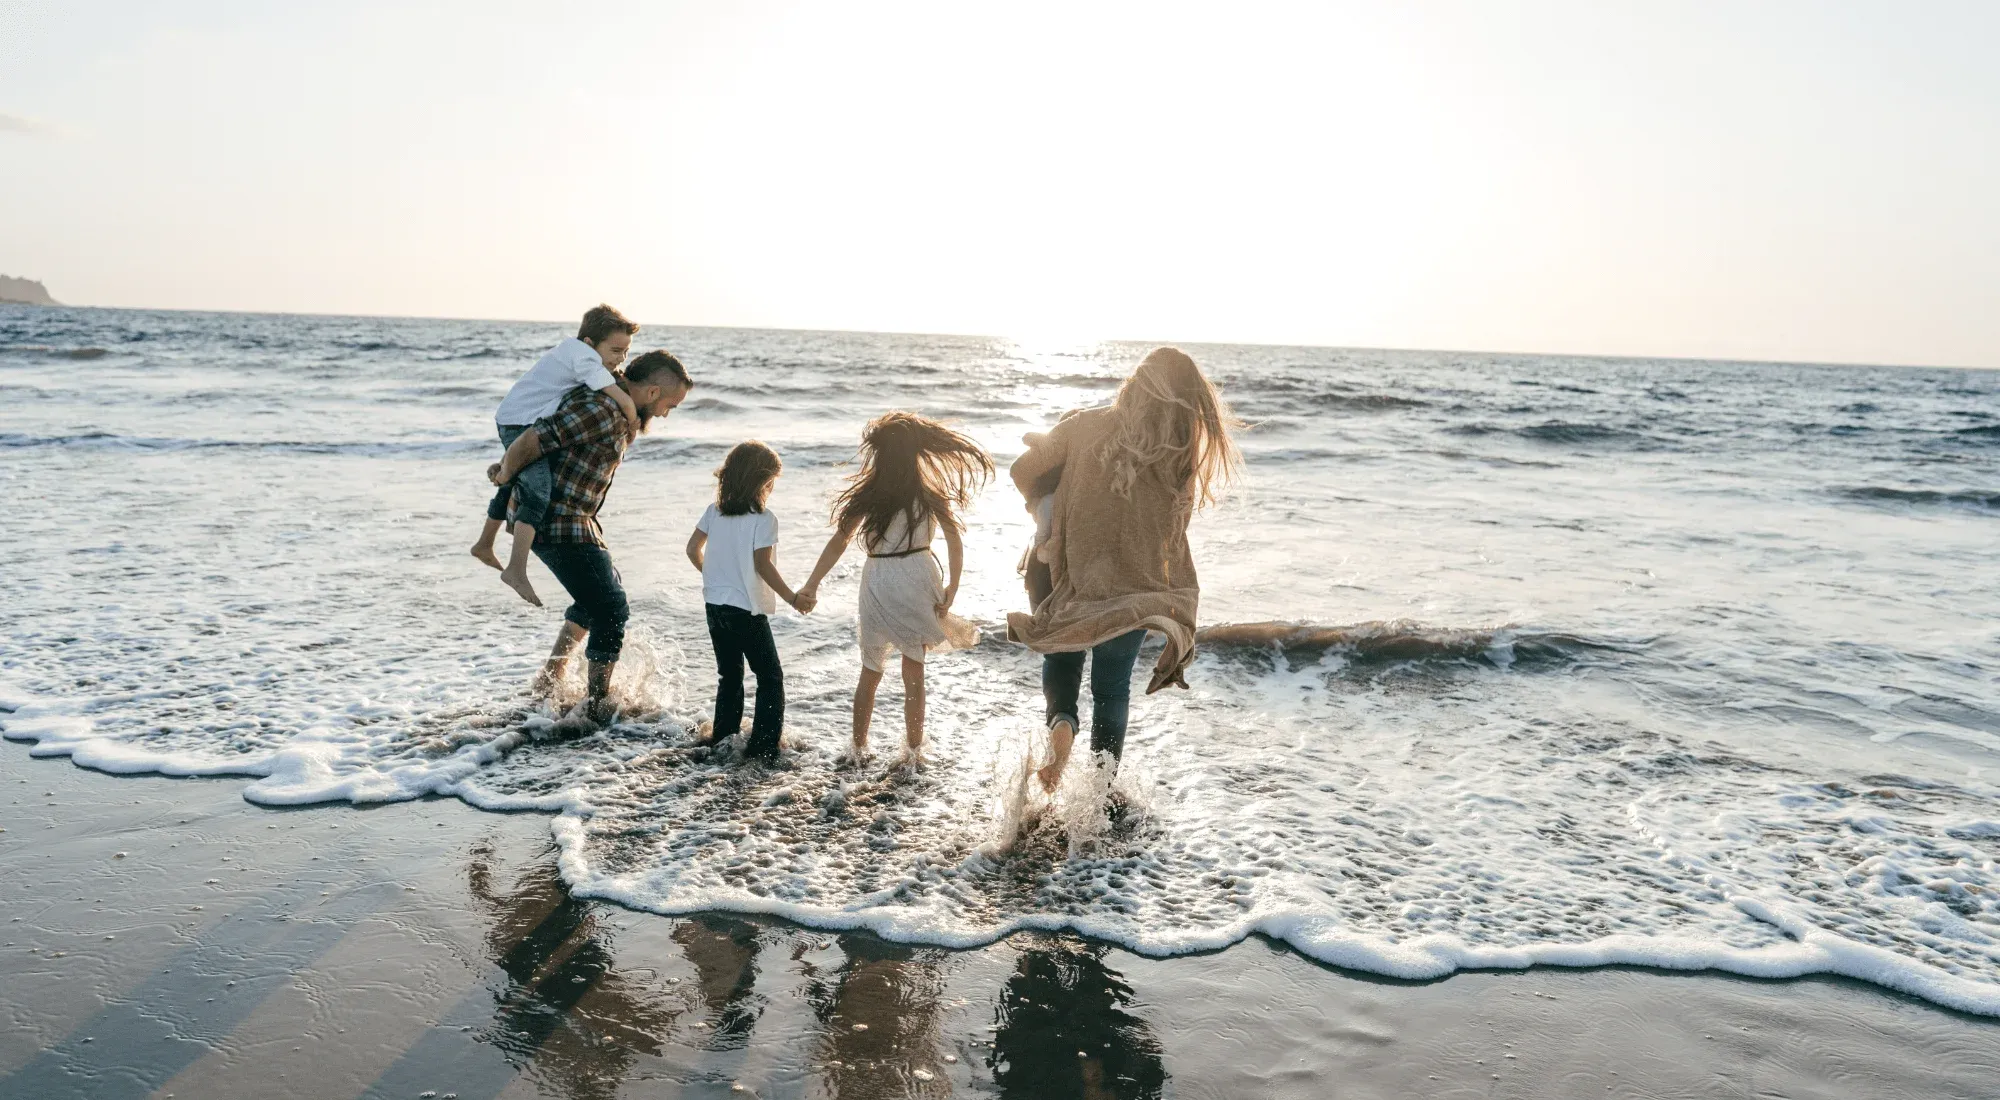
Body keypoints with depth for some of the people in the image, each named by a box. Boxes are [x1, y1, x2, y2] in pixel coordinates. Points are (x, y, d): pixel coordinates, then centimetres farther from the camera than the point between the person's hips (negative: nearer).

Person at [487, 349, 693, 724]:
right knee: (611, 608, -5)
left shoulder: (622, 414, 9)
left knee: (605, 593, 24)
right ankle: (598, 704, 8)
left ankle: (550, 680, 34)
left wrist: (509, 466, 14)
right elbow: (529, 441, -26)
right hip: (558, 523, -10)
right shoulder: (599, 409, -24)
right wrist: (506, 475, -7)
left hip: (577, 520, 11)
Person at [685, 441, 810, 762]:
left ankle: (723, 735, 23)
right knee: (770, 677, 3)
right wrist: (792, 598, -12)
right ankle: (763, 745, -1)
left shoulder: (715, 511, 5)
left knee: (729, 674, 20)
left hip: (715, 605, 7)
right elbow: (762, 565, -18)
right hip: (747, 609, -7)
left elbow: (693, 549, 10)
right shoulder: (763, 519, -14)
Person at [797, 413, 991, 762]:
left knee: (870, 671, 15)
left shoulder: (869, 492, -3)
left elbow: (839, 541, -5)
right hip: (918, 579, 1)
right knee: (914, 671, 11)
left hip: (879, 583, -1)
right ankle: (914, 748, 16)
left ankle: (859, 749, 24)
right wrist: (952, 587, -1)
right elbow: (954, 540, -5)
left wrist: (812, 584, -2)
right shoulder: (929, 491, 0)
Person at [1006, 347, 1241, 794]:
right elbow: (1172, 529, -2)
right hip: (1134, 592, 1)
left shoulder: (1085, 426, -8)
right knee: (1113, 687, 18)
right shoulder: (1181, 456, -7)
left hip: (1070, 580, -1)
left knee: (1063, 654, 23)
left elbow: (1024, 470, -1)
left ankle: (1061, 719, -6)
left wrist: (1040, 505, 18)